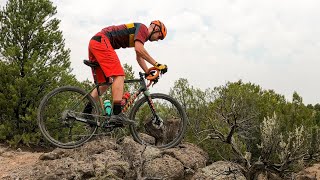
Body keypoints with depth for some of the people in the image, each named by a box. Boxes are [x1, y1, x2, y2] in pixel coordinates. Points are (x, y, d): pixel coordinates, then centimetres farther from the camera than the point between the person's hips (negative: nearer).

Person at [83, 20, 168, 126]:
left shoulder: (140, 33, 26)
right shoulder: (143, 28, -3)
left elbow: (139, 57, 30)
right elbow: (139, 49, -19)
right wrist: (157, 65, -14)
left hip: (94, 43, 10)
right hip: (102, 41, -10)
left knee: (104, 83, 12)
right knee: (119, 76, -16)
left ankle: (86, 114, 11)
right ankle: (117, 114, -24)